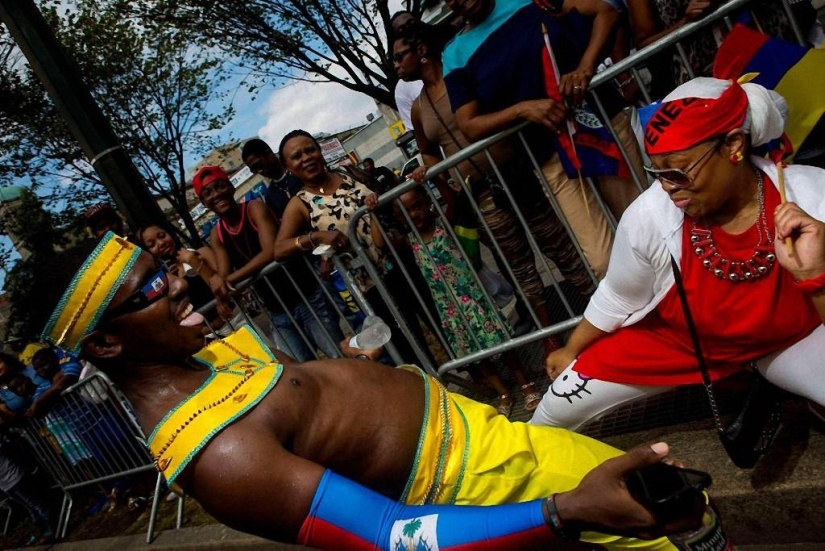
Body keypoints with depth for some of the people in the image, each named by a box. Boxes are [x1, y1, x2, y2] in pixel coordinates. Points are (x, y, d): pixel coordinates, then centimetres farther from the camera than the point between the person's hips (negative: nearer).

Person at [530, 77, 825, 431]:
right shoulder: (649, 216, -26)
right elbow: (616, 299, -7)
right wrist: (571, 350, 7)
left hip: (791, 338, 0)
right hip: (678, 337, 1)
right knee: (560, 405, -2)